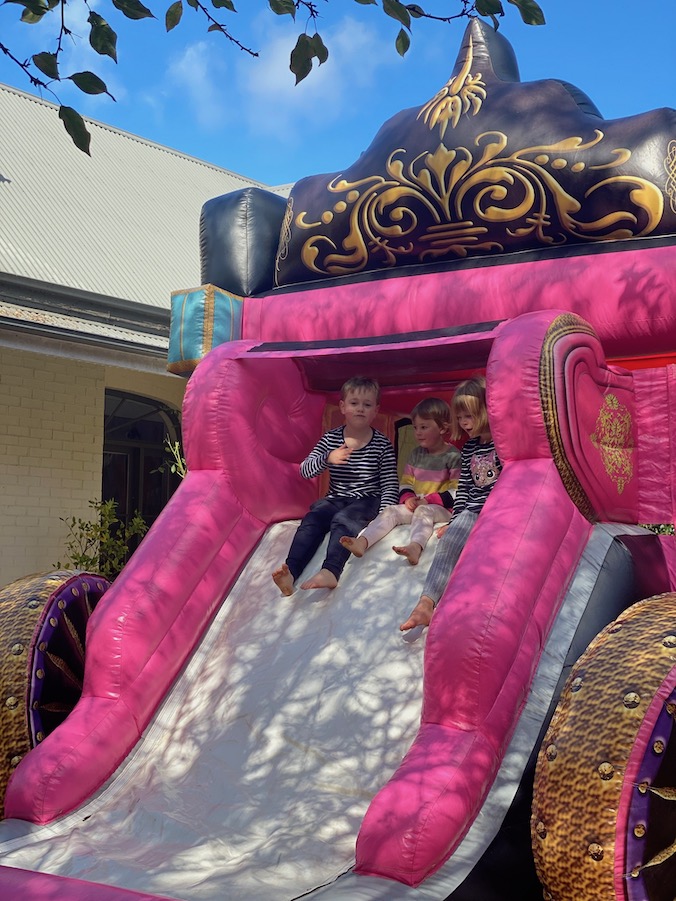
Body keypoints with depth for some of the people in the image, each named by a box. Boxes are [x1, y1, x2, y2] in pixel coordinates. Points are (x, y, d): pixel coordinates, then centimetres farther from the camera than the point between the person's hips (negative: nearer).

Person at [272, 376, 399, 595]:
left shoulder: (382, 444, 1)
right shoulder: (330, 439, 6)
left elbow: (390, 484, -1)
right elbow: (305, 471, 1)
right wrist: (327, 459, -18)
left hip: (367, 501, -3)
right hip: (335, 499, 3)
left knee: (343, 519, -33)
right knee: (311, 519, -25)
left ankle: (330, 571, -56)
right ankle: (290, 571, -43)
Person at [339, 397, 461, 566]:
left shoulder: (453, 456, -5)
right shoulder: (416, 454, 15)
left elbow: (457, 491, -11)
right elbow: (406, 483, 15)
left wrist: (429, 500, -17)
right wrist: (408, 498, -7)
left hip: (442, 508, -6)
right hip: (415, 504, 6)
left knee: (423, 511, -36)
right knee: (391, 510, -18)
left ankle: (415, 546, -67)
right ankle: (362, 542, -41)